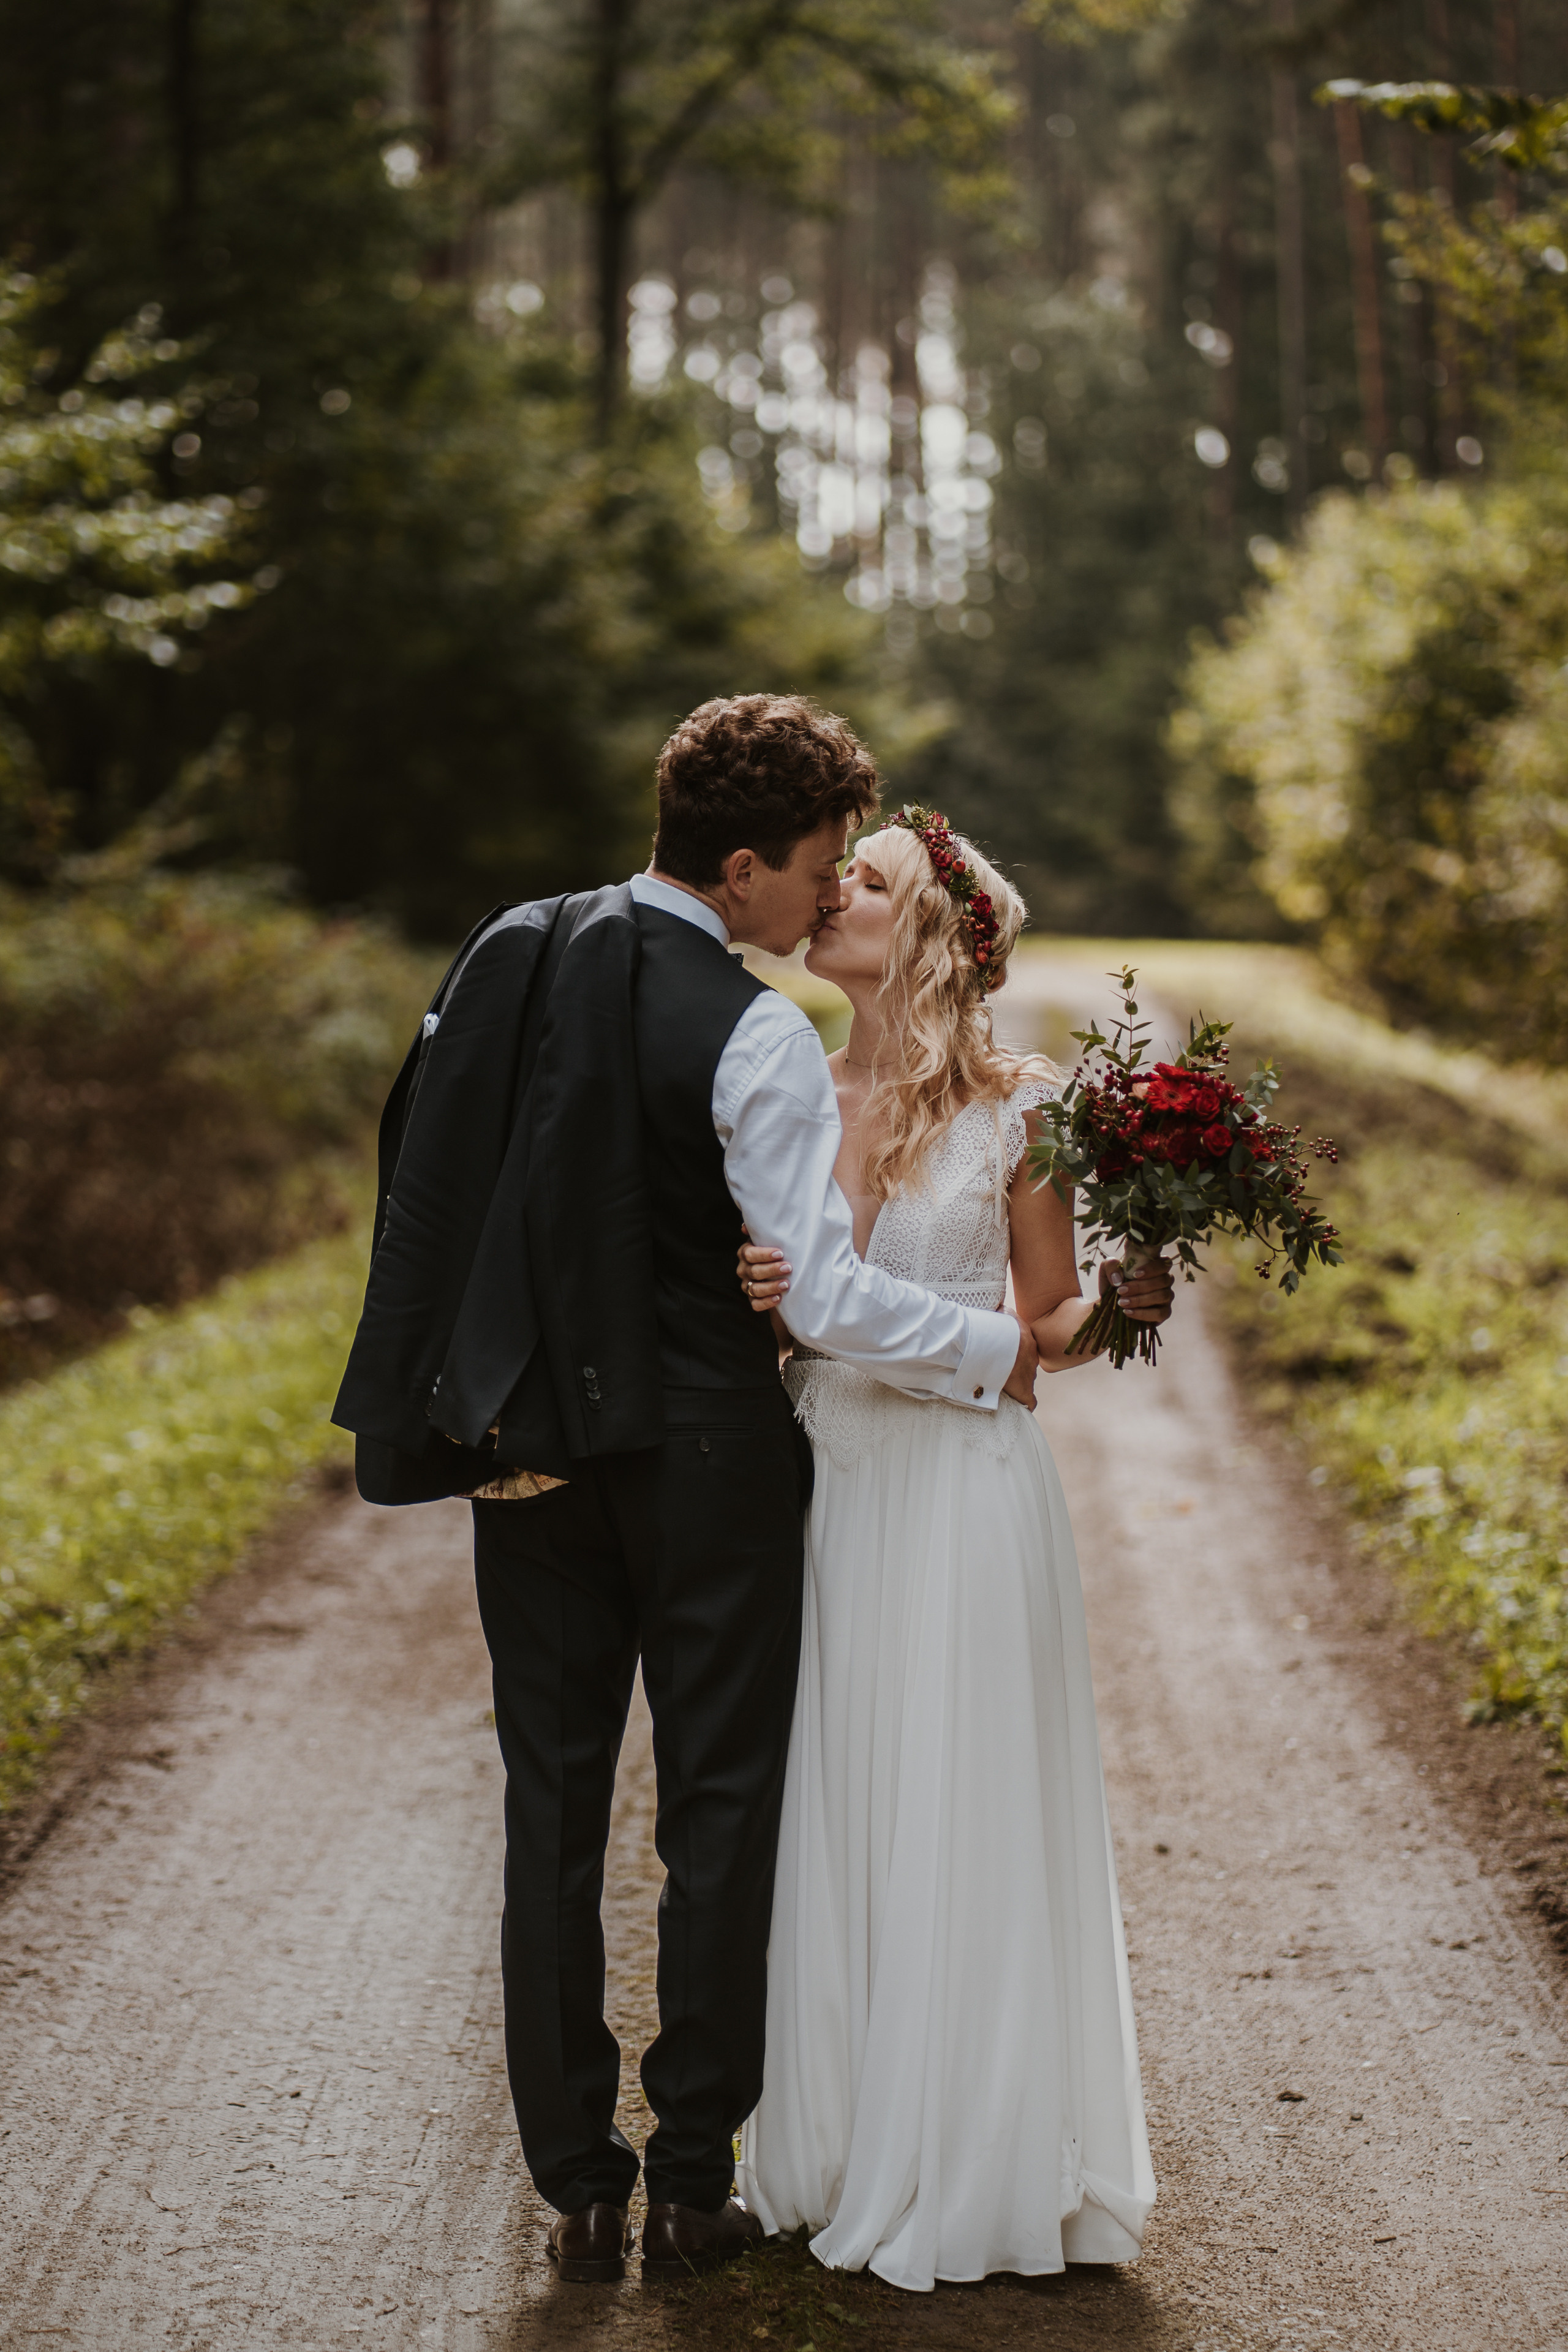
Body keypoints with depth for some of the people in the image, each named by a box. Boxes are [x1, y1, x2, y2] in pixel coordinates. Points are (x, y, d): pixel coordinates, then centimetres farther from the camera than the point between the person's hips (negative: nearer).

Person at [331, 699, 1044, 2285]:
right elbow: (826, 1294, -19)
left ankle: (576, 2185, 17)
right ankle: (692, 2182, 14)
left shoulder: (502, 954, 2)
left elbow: (430, 1176, 9)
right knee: (718, 1808, 8)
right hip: (702, 1448, -5)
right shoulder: (755, 1038, -16)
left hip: (528, 1441, 5)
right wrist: (996, 1352, -6)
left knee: (552, 1806, 11)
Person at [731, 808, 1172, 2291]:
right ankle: (835, 2154, 23)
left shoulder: (1018, 1107, -3)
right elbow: (773, 1323, 13)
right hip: (824, 1488, 4)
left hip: (965, 1491, -4)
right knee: (827, 1823, 8)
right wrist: (751, 1298, -9)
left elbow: (1046, 1328, 3)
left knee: (963, 1826, 2)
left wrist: (1125, 1301, -17)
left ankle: (975, 2171, 17)